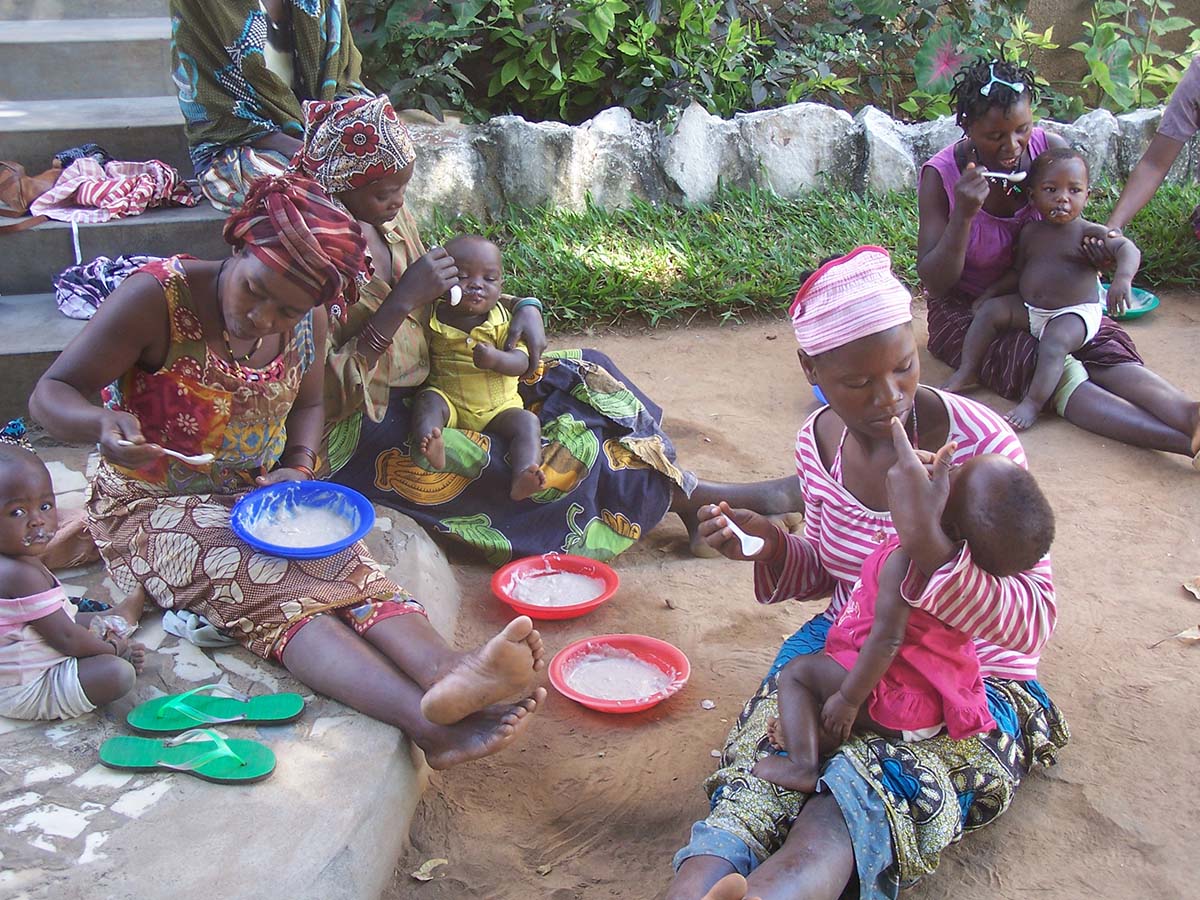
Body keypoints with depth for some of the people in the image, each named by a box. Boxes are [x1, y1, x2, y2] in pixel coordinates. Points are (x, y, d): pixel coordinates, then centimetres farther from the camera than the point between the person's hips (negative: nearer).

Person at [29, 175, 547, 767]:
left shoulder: (308, 322, -3)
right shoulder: (156, 298, -19)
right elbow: (50, 395, -15)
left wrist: (296, 466, -6)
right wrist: (102, 423, -38)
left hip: (258, 496, 5)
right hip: (152, 509, -5)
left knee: (350, 566, -25)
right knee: (269, 587, -32)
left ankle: (447, 673, -52)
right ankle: (426, 719, -53)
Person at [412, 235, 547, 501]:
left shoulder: (503, 321, -1)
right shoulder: (433, 318, 0)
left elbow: (521, 362, -12)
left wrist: (495, 359, -32)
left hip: (499, 407, 0)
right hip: (448, 401, 0)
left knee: (527, 422, -23)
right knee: (428, 400, -28)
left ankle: (521, 479, -44)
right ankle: (427, 444, -55)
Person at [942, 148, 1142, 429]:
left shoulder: (1088, 232, -12)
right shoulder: (1030, 232, 6)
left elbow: (1127, 249, -24)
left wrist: (1123, 278, -44)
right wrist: (985, 295, 8)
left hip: (1073, 313, -6)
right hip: (1028, 308, 6)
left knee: (1054, 341, -31)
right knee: (989, 309, -8)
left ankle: (1033, 403, -33)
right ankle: (966, 371, -5)